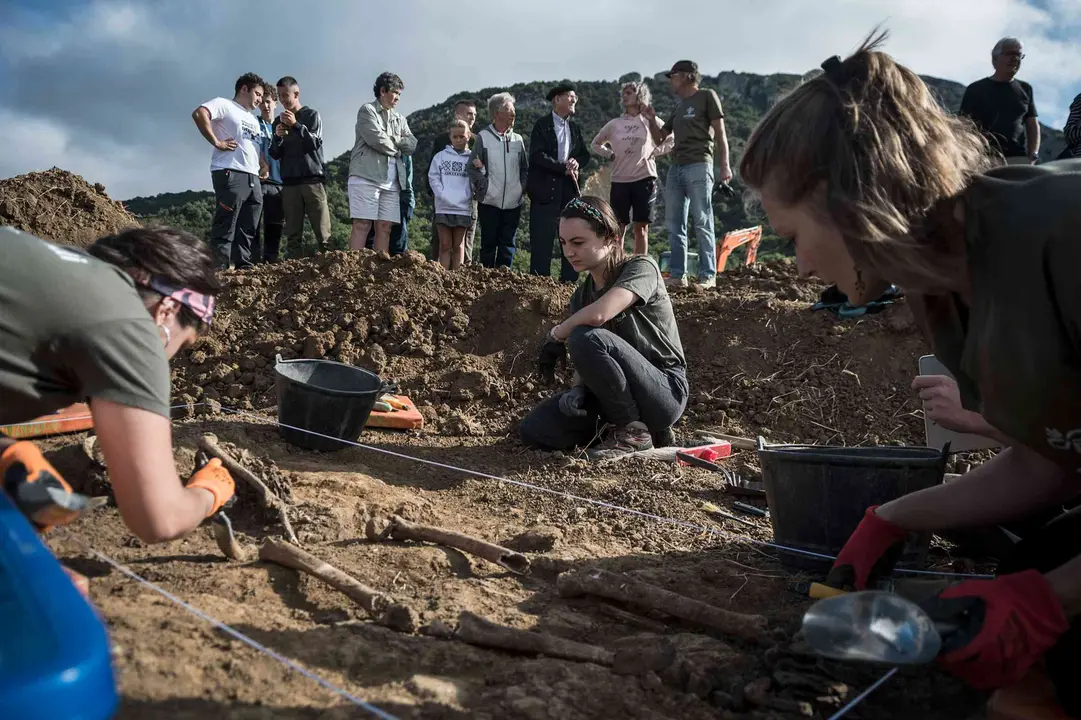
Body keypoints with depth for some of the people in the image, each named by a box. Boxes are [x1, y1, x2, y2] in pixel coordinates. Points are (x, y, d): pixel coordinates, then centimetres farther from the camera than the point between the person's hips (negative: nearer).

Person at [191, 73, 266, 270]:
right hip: (230, 174, -8)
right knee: (225, 227, -11)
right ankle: (219, 270, -12)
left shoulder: (253, 120, 30)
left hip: (253, 179, 8)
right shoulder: (224, 104, 4)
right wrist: (216, 142, -15)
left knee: (249, 230, 5)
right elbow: (199, 113, -14)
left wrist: (263, 166, 15)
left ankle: (243, 267, 9)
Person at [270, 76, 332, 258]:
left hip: (313, 179, -3)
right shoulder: (279, 121, 18)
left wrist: (296, 125, -13)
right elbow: (275, 155, 13)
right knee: (292, 234, -3)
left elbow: (315, 143, -3)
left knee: (322, 232, -10)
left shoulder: (312, 115, 9)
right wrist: (278, 137, -6)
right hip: (289, 182, 3)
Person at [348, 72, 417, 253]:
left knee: (385, 227, 2)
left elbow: (412, 145, 10)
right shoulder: (367, 110, 3)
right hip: (366, 177, -6)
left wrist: (392, 139, -3)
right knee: (362, 225, -10)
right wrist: (396, 149, 4)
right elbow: (376, 139, -11)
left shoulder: (400, 119, 22)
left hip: (392, 181, 6)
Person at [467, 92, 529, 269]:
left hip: (513, 202, 3)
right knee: (488, 243, 4)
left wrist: (522, 189, 2)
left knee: (508, 243, 5)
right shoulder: (483, 137, -1)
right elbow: (473, 167, 0)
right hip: (489, 201, -3)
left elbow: (525, 168, 14)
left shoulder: (518, 139, 9)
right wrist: (482, 187, -7)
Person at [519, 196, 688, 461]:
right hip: (621, 397, 7)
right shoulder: (581, 295, 8)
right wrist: (577, 389, -18)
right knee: (534, 431, -8)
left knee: (586, 337, -29)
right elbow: (585, 363, 5)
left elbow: (598, 315, -33)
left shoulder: (641, 268, -13)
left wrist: (555, 336, -14)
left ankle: (634, 431, -11)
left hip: (666, 393, -7)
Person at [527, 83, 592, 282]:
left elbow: (585, 154, 15)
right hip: (545, 189, -6)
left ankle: (569, 281, 12)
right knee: (542, 240, -5)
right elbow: (537, 155, -12)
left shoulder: (575, 128, 17)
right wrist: (564, 167, -17)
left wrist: (576, 163, -7)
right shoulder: (542, 125, -1)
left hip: (570, 190, 6)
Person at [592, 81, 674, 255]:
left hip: (644, 180, -1)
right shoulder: (614, 124, 8)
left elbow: (672, 140, 12)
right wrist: (609, 154, 6)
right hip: (619, 181, 2)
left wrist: (655, 152, 0)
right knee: (618, 228, 1)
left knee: (641, 227, 2)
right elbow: (595, 144, 21)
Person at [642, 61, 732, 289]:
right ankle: (677, 274, 8)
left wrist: (724, 165, -12)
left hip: (698, 167, -8)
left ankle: (708, 275, -8)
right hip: (675, 168, 8)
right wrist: (651, 119, 10)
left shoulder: (707, 97, 4)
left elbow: (720, 133, -2)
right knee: (675, 225, 4)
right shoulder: (678, 108, 24)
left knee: (702, 223, -8)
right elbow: (659, 139, 27)